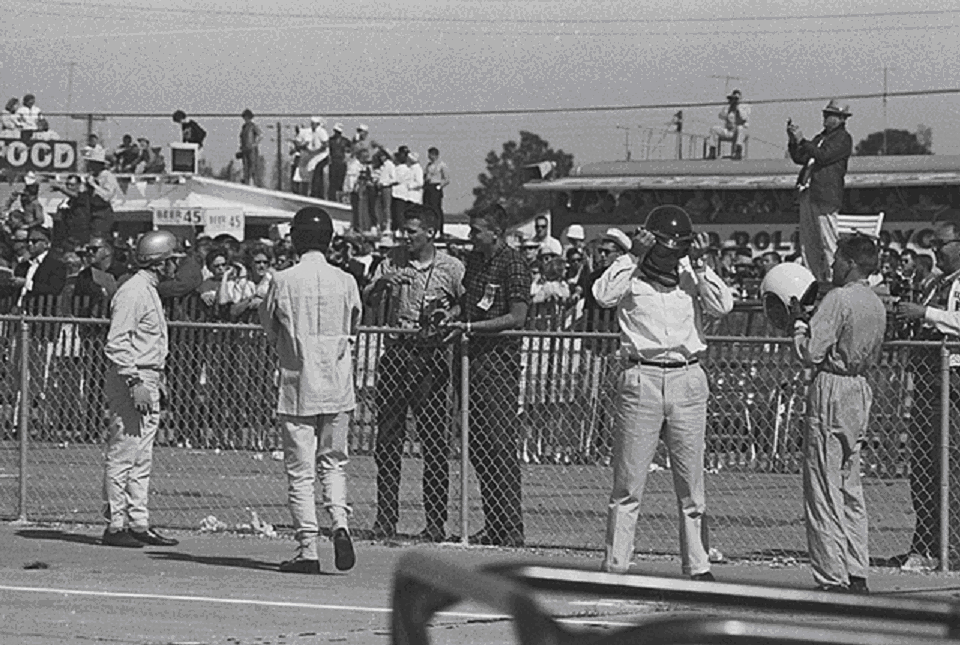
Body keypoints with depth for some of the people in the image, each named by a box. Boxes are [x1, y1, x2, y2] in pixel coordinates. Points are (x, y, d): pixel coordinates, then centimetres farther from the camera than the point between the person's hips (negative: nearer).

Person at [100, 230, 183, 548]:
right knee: (123, 455, -7)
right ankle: (116, 525, -5)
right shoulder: (133, 292, -14)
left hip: (148, 382, 10)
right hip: (131, 381, -10)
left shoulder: (149, 291, 18)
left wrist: (157, 382, 19)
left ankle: (138, 523, 14)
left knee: (142, 459, 11)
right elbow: (117, 343, -20)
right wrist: (135, 383, -24)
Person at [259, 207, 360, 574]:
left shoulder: (283, 282, -7)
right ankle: (339, 522, -7)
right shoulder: (345, 282, -1)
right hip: (338, 387, 2)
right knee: (333, 463, 16)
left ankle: (307, 549, -1)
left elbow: (269, 331, 5)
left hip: (298, 388, -2)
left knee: (300, 471, 2)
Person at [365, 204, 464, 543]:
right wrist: (382, 283, -15)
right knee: (387, 440, 4)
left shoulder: (451, 268, -1)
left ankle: (436, 522, 1)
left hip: (431, 356, -3)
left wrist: (451, 314, -13)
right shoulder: (392, 261, 8)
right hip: (395, 355, 3)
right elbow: (366, 301, 5)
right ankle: (385, 519, 10)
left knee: (434, 443, -3)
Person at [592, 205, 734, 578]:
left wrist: (699, 264, -7)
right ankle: (615, 567, 3)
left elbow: (723, 306, -4)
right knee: (628, 483, -1)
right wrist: (634, 255, -15)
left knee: (691, 482, 5)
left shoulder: (692, 275, 9)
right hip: (641, 379, -2)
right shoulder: (630, 274, 3)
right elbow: (603, 296, -17)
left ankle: (697, 567, 10)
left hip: (688, 382, 2)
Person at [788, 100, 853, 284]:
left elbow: (823, 156, -15)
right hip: (808, 193, 9)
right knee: (808, 244, 6)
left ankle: (831, 281, -8)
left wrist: (802, 141, -13)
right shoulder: (821, 137, 23)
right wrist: (793, 141, 7)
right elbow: (799, 158, 22)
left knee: (827, 243, -9)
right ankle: (814, 281, 9)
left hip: (825, 195, -9)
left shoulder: (843, 138, -2)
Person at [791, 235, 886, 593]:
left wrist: (799, 321, -1)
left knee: (823, 491, -5)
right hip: (860, 390, 9)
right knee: (851, 490, 15)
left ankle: (832, 578, -6)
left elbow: (811, 352, -18)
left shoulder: (838, 299, -15)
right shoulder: (876, 304, 11)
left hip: (831, 391, -9)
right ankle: (856, 573, 15)